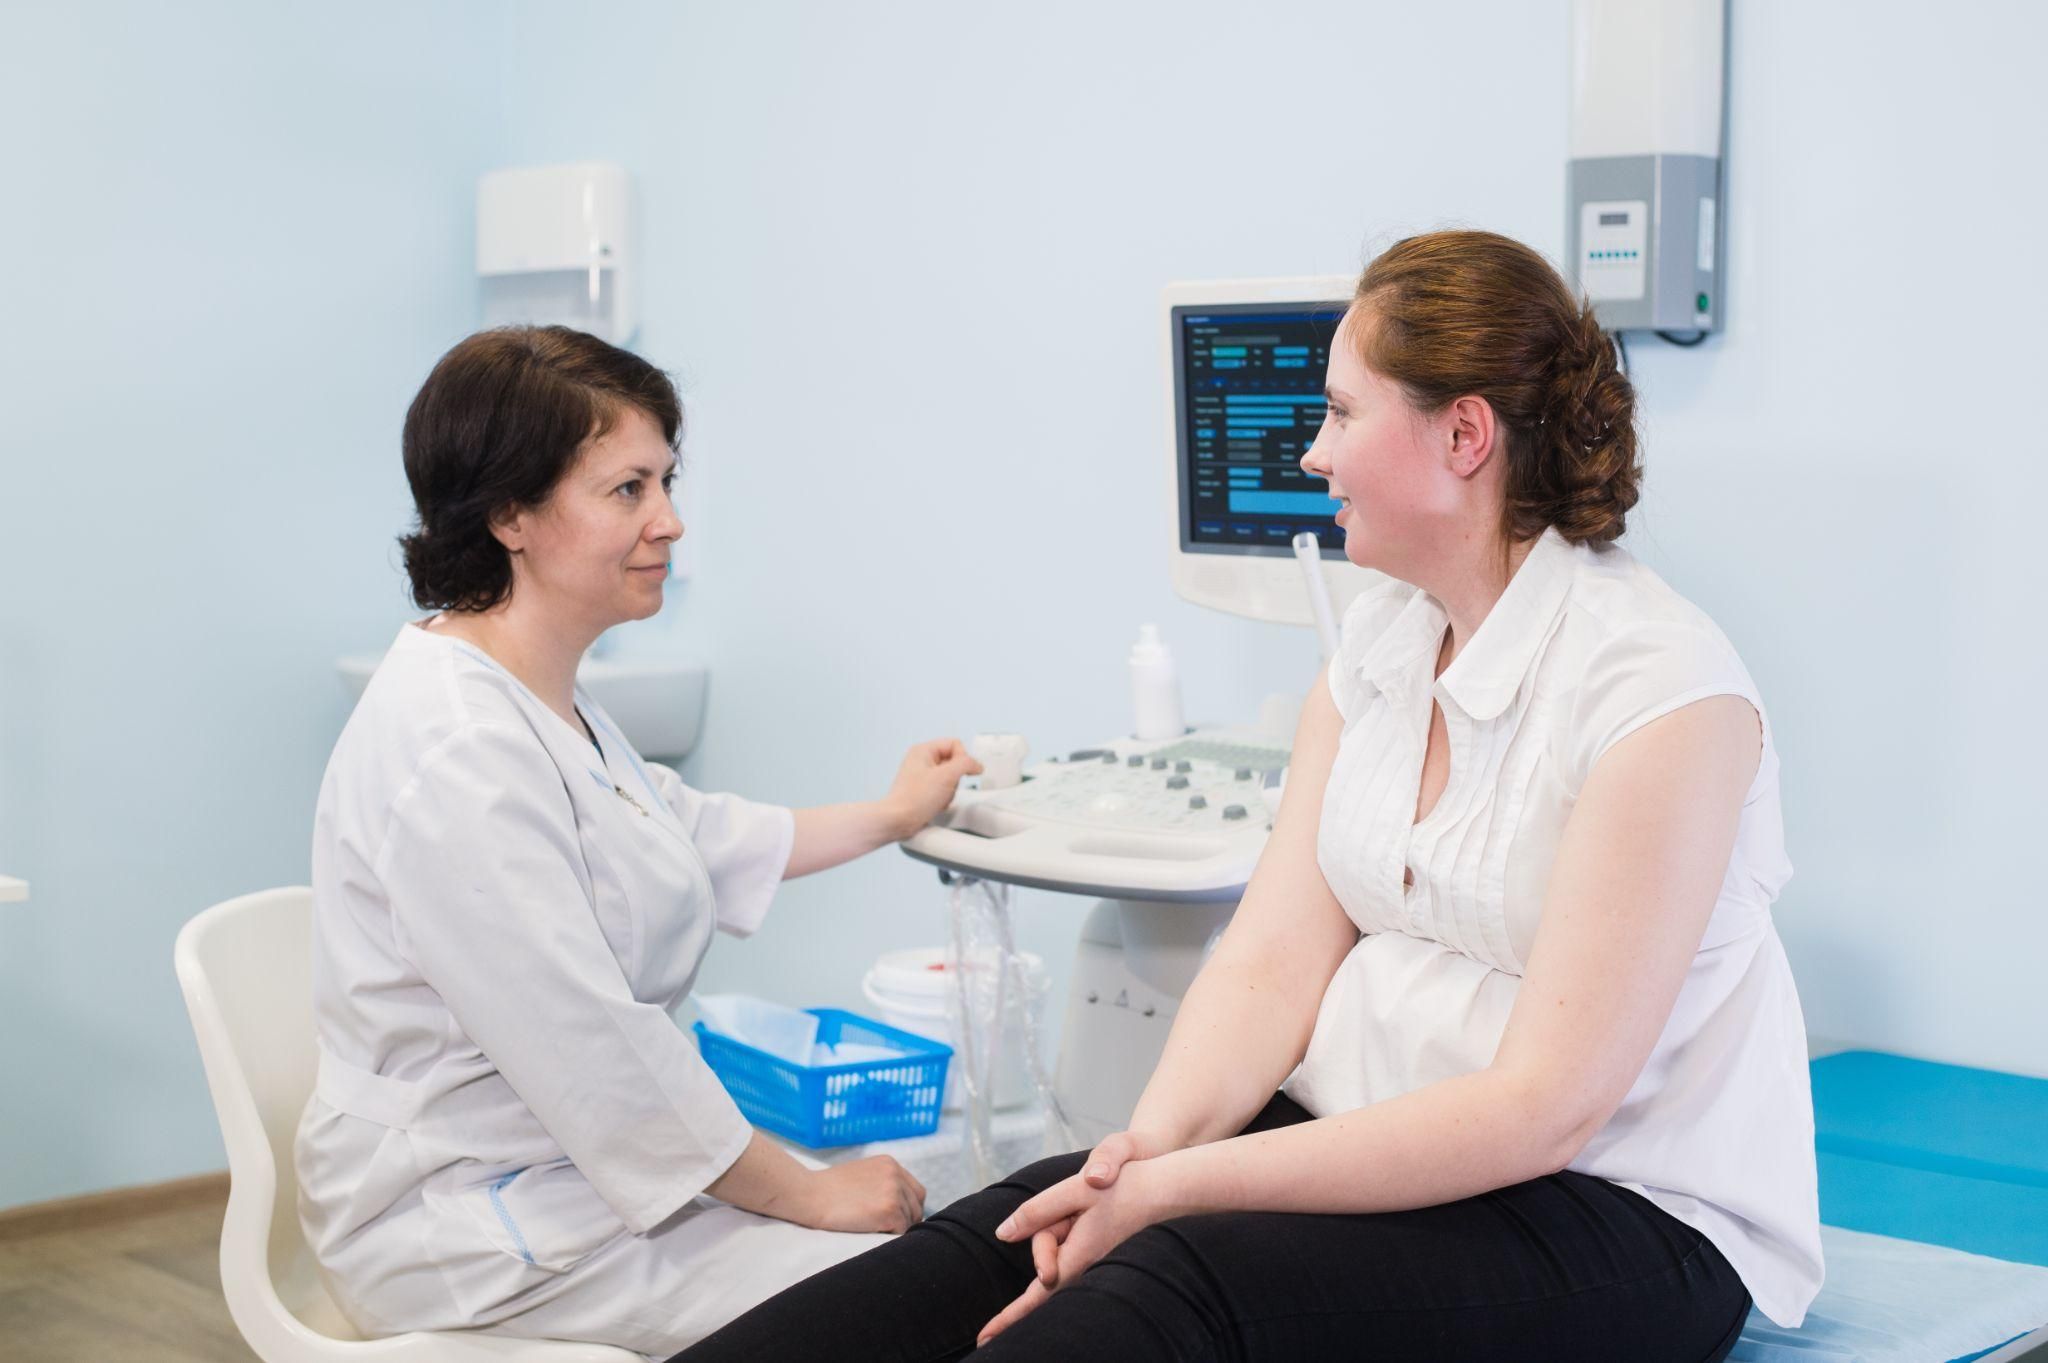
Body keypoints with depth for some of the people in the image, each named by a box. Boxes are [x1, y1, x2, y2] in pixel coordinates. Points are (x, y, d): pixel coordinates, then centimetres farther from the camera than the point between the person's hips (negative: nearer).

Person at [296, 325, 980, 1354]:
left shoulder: (544, 700, 10)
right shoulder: (456, 754, -25)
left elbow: (694, 833, 30)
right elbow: (595, 1056, -25)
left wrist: (891, 817, 38)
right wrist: (807, 1193, -16)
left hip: (579, 1163, 10)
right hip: (474, 1240, -10)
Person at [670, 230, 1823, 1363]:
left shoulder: (1662, 692, -17)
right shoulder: (1380, 642, 9)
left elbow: (1545, 1105, -21)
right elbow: (1272, 962, 2)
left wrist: (1177, 1190, -25)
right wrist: (1151, 1143, -20)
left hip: (1620, 1217, -6)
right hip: (1372, 1136, 7)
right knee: (1022, 1227, -19)